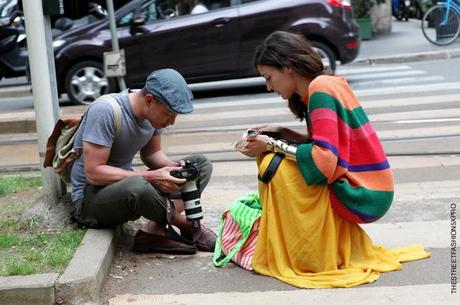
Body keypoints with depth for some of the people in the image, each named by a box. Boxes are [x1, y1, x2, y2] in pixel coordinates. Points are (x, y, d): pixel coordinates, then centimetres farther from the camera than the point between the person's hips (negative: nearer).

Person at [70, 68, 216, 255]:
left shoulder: (154, 111, -3)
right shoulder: (105, 110, -24)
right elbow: (93, 173, -26)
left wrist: (175, 168, -12)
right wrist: (150, 177, -30)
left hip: (126, 185, 8)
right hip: (91, 197, -7)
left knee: (201, 165, -2)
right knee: (137, 186, -41)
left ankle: (154, 231, -19)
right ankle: (185, 225, -11)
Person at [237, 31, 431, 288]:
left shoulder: (320, 89, -18)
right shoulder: (328, 83, 9)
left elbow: (323, 160, -26)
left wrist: (272, 145, -17)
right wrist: (280, 133, 4)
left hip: (361, 196, -10)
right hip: (372, 191, 10)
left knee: (276, 167, -17)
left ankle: (305, 257, -7)